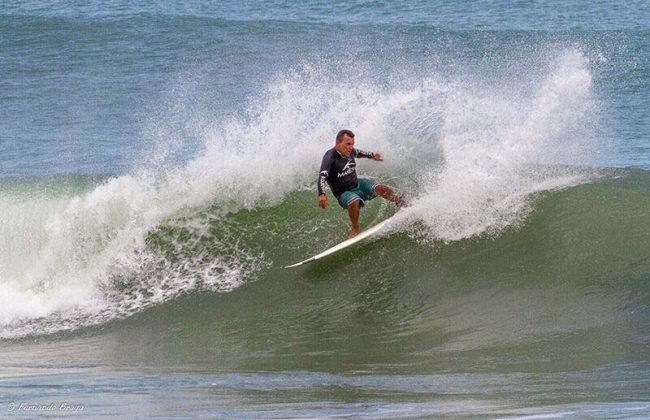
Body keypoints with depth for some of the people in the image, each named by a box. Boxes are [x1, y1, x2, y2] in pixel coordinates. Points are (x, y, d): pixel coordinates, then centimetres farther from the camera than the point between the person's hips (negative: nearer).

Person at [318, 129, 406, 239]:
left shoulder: (350, 151, -3)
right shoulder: (330, 157, -25)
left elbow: (358, 153, 22)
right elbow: (322, 176, -38)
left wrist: (372, 155, 40)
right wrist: (321, 195, -54)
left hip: (357, 183, 6)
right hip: (344, 193, -6)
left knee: (380, 188, -18)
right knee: (354, 202, -36)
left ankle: (402, 204, 0)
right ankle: (355, 229, -14)